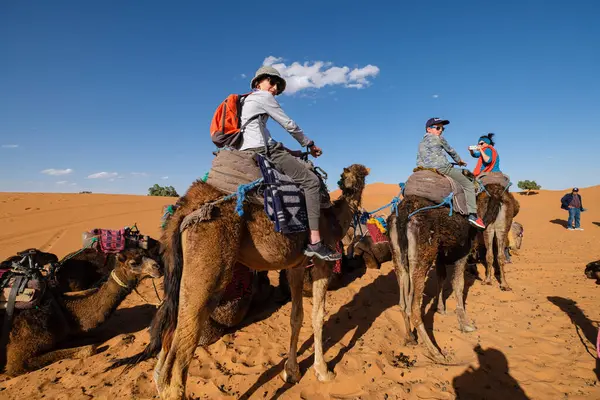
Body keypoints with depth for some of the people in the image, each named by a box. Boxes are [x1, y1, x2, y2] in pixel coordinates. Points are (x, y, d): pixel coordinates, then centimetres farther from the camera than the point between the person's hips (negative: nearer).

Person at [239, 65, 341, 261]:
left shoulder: (247, 101, 28)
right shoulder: (263, 96, 0)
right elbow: (289, 125, -1)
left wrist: (290, 151, 18)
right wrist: (309, 144, 13)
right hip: (263, 151, -10)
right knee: (311, 181, -13)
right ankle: (314, 242, -21)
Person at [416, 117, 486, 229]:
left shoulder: (421, 142, 20)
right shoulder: (439, 139, 1)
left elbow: (419, 162, 15)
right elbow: (451, 151, 14)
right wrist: (459, 160, 29)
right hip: (443, 168, -8)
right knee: (469, 185, 2)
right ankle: (472, 214, -10)